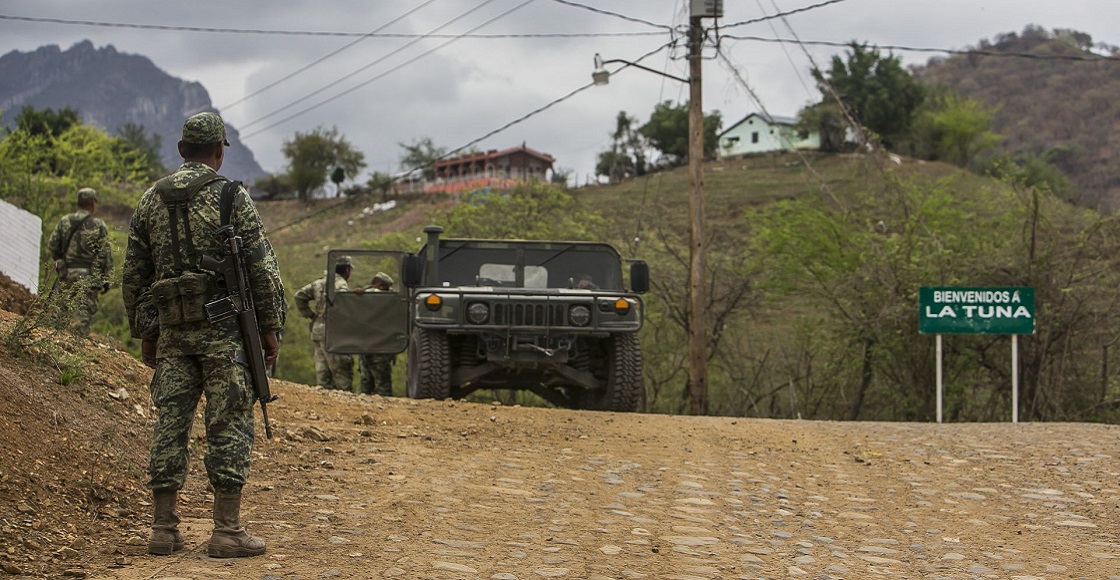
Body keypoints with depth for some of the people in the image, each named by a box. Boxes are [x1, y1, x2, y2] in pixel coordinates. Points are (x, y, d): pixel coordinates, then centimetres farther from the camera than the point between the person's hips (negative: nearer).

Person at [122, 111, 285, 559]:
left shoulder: (150, 201, 10)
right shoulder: (231, 197, -4)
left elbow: (133, 276, 13)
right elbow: (262, 268, -7)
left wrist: (144, 333, 20)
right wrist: (270, 327, 0)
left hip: (172, 329, 5)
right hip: (223, 327, -5)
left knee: (170, 423, 7)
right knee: (229, 424, -2)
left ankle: (164, 530, 9)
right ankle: (227, 531, -3)